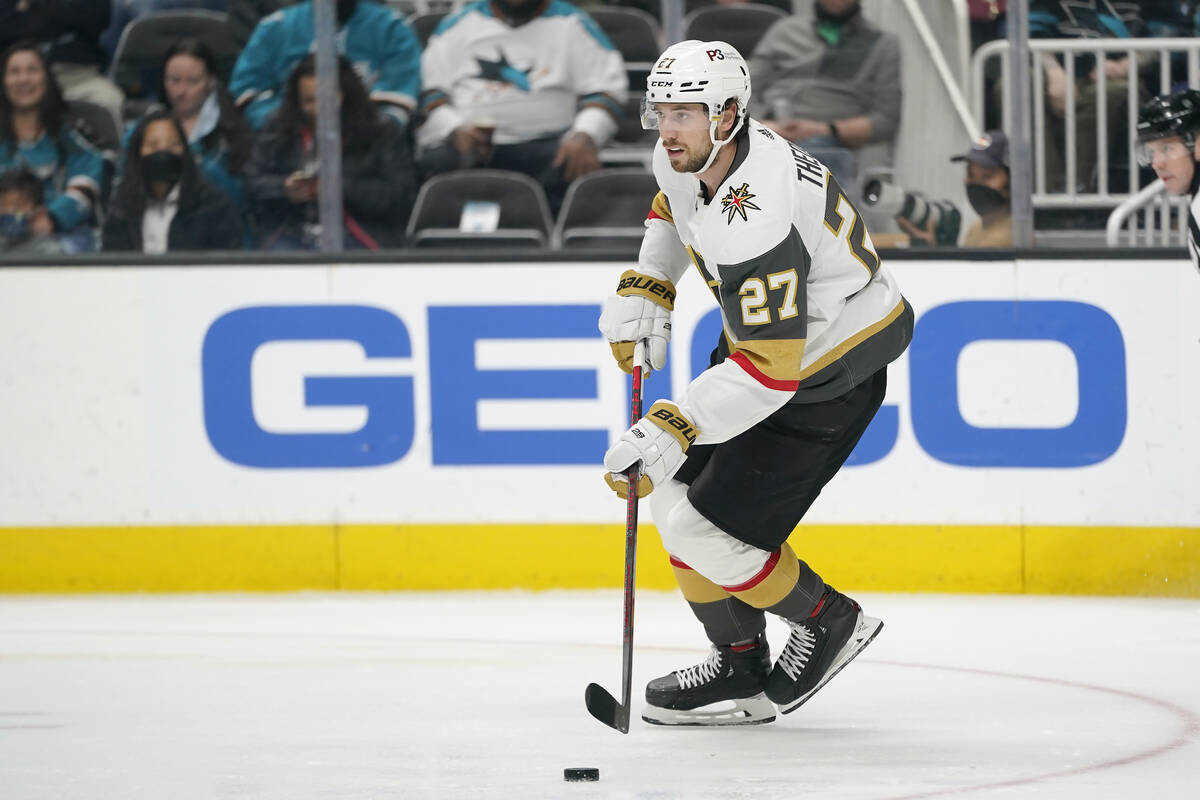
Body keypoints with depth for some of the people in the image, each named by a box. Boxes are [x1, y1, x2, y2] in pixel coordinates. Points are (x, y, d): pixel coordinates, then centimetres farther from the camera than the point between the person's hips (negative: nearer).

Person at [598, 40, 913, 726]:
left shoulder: (755, 224, -36)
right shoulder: (690, 156, -7)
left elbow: (768, 373, -37)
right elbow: (674, 209, 20)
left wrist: (671, 431, -39)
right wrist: (646, 288, 7)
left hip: (829, 377, -10)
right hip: (764, 338, 10)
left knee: (708, 528, -11)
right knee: (675, 493, 9)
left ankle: (828, 623, 13)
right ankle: (741, 669, 19)